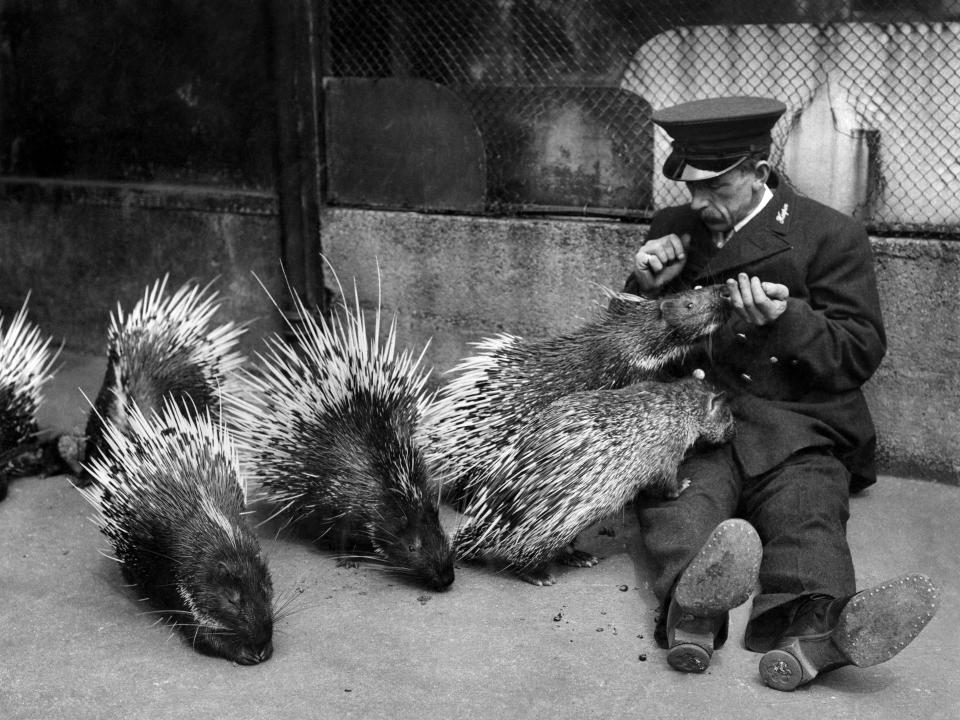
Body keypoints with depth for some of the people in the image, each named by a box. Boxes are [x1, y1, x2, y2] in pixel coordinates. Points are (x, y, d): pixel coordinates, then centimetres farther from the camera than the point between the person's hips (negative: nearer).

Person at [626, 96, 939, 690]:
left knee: (808, 514, -33)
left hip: (794, 433, -1)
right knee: (682, 494, -34)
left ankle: (808, 629, -62)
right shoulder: (674, 228, 19)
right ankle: (692, 603, -63)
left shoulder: (832, 236, 7)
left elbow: (861, 354, 2)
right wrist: (646, 288, 2)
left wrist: (786, 321, -17)